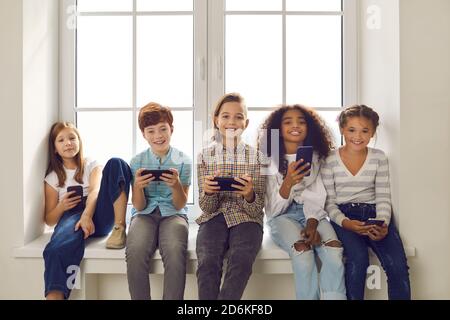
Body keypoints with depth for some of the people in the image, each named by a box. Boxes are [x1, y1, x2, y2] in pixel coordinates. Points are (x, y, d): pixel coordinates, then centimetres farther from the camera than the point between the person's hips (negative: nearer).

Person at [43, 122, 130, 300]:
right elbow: (49, 220, 18)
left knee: (115, 163, -21)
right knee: (58, 250, -37)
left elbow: (95, 191, -3)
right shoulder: (52, 178, 20)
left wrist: (87, 215, -24)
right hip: (72, 216, 0)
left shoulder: (92, 165, 20)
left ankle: (120, 228, -31)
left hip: (98, 214, 0)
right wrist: (61, 207, -6)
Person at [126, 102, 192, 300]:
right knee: (135, 253, -31)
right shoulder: (137, 162, 7)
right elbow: (139, 206, 4)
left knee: (175, 253, -33)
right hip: (145, 215, 1)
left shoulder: (183, 161, 3)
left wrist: (176, 185, -18)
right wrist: (138, 186, -16)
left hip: (172, 214, -1)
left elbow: (180, 205, 2)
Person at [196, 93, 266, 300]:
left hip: (246, 218, 0)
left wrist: (250, 195, -23)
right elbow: (207, 207, 3)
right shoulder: (205, 156, 4)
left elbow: (257, 210, 0)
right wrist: (208, 192, -20)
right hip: (214, 217, 1)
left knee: (242, 259, -30)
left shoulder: (256, 156, 2)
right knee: (207, 262, -27)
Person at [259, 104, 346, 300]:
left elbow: (316, 198, 0)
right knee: (303, 251, -32)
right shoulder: (270, 160, -3)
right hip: (283, 216, -2)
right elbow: (273, 210, -9)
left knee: (334, 251, -26)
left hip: (312, 214, 3)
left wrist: (312, 224, -20)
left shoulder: (316, 157, 7)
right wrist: (288, 183, -27)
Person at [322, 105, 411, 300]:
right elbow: (329, 202, 0)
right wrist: (345, 223, -18)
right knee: (358, 259, -29)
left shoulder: (379, 158, 6)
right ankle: (353, 296, -7)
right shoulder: (330, 160, 0)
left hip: (374, 214, 2)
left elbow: (383, 197, 4)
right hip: (344, 216, -2)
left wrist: (383, 224, -14)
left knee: (398, 265, -21)